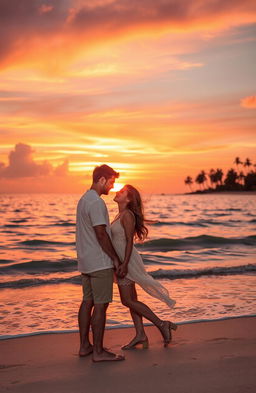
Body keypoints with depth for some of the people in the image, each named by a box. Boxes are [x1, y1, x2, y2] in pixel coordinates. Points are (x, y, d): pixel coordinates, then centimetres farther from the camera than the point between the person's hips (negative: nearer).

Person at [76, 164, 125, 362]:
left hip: (86, 262, 10)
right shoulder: (96, 202, -17)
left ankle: (84, 345, 21)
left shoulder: (83, 200, 15)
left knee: (88, 302, 14)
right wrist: (116, 258, -12)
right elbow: (101, 234, -21)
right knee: (100, 305, -5)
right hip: (100, 262, -10)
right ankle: (98, 351, 0)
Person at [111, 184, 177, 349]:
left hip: (127, 261, -10)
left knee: (128, 301, -6)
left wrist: (124, 264, -23)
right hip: (123, 261, 10)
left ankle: (162, 324, -1)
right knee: (131, 299, 11)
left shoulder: (127, 215, -15)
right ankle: (140, 335, 16)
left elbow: (129, 241, -20)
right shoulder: (121, 215, 14)